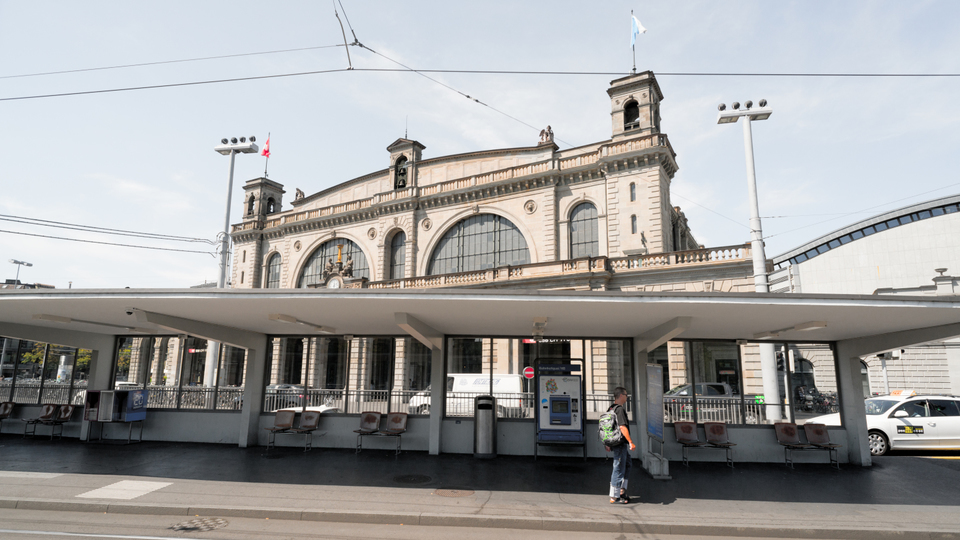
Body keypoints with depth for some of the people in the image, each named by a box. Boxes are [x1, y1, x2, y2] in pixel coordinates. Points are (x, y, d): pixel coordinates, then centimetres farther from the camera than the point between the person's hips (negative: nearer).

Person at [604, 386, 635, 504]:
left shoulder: (610, 409, 12)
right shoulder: (620, 409, -17)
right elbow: (622, 427, -24)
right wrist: (631, 442, -23)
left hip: (614, 441, 10)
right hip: (620, 443, -10)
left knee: (627, 464, 21)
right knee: (619, 469, -3)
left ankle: (622, 490, 23)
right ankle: (614, 497, 4)